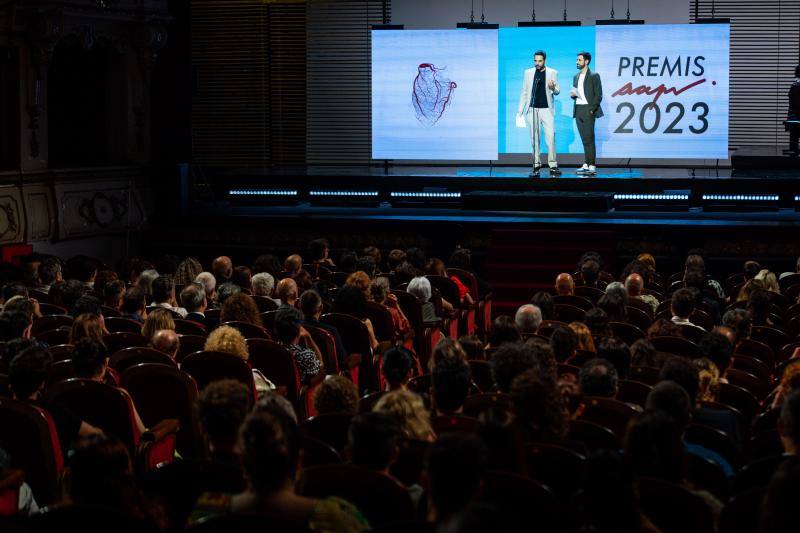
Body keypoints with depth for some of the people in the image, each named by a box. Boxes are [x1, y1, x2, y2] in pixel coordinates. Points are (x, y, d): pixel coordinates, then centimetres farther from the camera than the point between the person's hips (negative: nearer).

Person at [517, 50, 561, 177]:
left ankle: (553, 166, -6)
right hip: (532, 110, 2)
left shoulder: (552, 73, 4)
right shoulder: (528, 73, 8)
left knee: (550, 137, -9)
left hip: (547, 109, -2)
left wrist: (553, 88, -20)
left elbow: (557, 91, 5)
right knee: (535, 139, 1)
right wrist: (520, 111, 8)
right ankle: (536, 166, 4)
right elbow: (524, 93, 12)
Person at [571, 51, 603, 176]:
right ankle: (586, 164, 10)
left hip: (588, 110, -6)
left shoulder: (594, 76, -4)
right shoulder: (576, 77, 17)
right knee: (584, 139, 8)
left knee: (589, 138, -10)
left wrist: (592, 109, -15)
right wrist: (572, 95, 1)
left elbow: (598, 95, -7)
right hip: (578, 110, 6)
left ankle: (591, 166, -11)